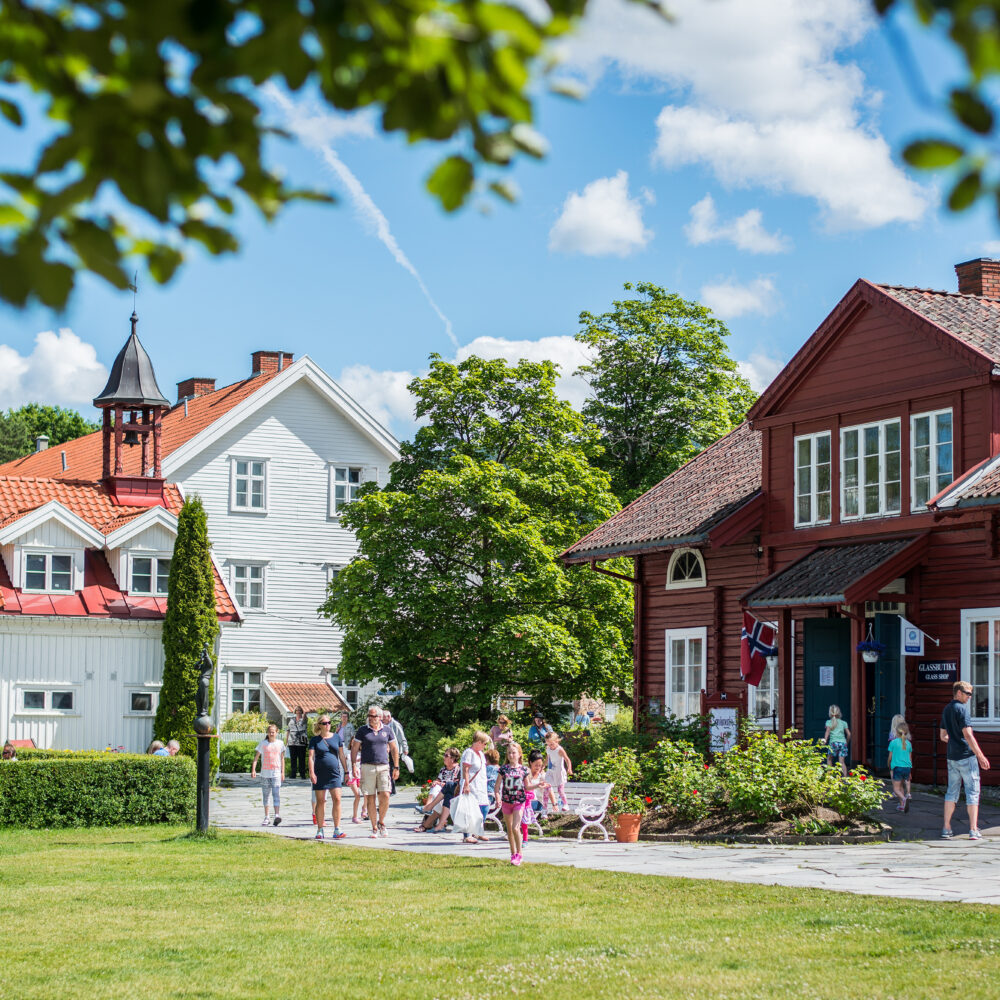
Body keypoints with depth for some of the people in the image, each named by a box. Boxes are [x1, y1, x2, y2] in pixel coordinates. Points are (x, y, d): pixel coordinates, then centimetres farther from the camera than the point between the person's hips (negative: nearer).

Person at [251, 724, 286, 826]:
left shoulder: (280, 743, 5)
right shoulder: (263, 743, 2)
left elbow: (282, 758, 12)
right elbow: (256, 757, 1)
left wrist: (283, 772, 11)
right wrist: (253, 770, -10)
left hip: (276, 773, -1)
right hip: (264, 773, 1)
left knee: (276, 794, -14)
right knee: (265, 795, 8)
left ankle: (277, 815, -21)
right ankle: (266, 817, 16)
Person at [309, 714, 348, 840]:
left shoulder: (336, 737, 10)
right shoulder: (315, 740, 4)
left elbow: (341, 755, 14)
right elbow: (311, 757, -3)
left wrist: (346, 771, 11)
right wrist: (311, 773, -14)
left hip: (334, 773, 1)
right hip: (320, 774, -1)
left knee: (337, 799, -9)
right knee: (320, 801, 2)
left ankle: (337, 830, -7)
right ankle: (320, 830, 9)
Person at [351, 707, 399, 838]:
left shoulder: (387, 730, 9)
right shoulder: (363, 730, 4)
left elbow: (394, 748, 15)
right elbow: (354, 749, 5)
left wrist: (396, 767, 11)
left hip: (383, 767, 1)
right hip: (367, 767, -1)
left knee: (385, 796, -10)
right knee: (370, 798, -1)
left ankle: (381, 822, 13)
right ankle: (374, 828, 7)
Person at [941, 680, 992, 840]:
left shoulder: (946, 710, 13)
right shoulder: (961, 709, -12)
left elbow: (943, 737, 21)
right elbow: (968, 735, -18)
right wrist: (981, 756, -15)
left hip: (952, 758, 8)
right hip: (967, 757, -7)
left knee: (952, 791, 11)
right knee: (972, 791, -3)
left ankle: (946, 828, 10)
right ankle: (973, 830, -7)